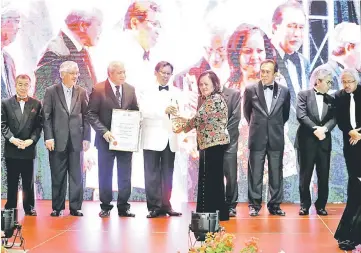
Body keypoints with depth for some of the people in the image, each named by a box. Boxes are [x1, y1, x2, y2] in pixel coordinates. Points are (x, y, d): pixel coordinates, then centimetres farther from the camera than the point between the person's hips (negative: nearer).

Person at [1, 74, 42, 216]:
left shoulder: (36, 104, 6)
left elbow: (39, 126, 2)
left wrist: (31, 140, -12)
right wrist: (12, 139, -13)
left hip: (29, 149, 0)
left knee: (29, 182, 6)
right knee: (11, 182, 7)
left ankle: (29, 208, 15)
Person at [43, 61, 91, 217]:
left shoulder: (82, 92, 8)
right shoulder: (51, 91, 3)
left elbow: (86, 116, 7)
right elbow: (46, 116, 0)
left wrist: (86, 138, 1)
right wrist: (48, 137, -8)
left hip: (76, 140, 2)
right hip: (57, 140, -1)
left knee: (76, 175, 4)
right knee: (58, 176, 5)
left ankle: (75, 207, 12)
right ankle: (57, 208, 14)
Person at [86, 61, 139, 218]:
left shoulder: (130, 89, 5)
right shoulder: (99, 90, -7)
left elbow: (135, 111, 13)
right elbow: (91, 114, -9)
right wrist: (104, 131, -18)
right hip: (107, 139, -3)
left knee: (125, 176, 7)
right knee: (105, 175, 7)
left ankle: (123, 207, 17)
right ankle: (105, 207, 18)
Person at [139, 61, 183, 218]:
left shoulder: (176, 93, 12)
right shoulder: (147, 92, 2)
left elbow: (181, 113, 2)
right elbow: (144, 110, -13)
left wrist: (178, 113, -22)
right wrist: (164, 110, -26)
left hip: (170, 139, 3)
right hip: (153, 138, -3)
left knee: (167, 174, 7)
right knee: (152, 174, -1)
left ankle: (165, 205, 13)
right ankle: (154, 206, 3)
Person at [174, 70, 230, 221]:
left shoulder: (215, 99, -12)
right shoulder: (210, 100, 21)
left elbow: (200, 117, -17)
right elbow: (202, 120, 20)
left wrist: (183, 127, -5)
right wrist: (185, 121, 8)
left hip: (214, 143, -11)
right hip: (210, 144, 11)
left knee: (212, 178, -7)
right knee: (210, 178, 12)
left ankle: (216, 213, -2)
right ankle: (212, 212, 18)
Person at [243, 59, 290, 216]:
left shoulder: (284, 91, 3)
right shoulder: (250, 90, 0)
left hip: (276, 138, 1)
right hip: (257, 138, -1)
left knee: (276, 173, 5)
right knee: (255, 173, 2)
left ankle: (275, 205, 14)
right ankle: (254, 205, 11)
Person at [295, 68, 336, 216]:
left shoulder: (330, 100, 13)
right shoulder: (304, 95, 0)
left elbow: (333, 119, 1)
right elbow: (301, 115, -11)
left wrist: (324, 129, -18)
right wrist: (315, 129, -19)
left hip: (324, 142, 4)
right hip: (307, 141, -3)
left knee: (324, 176, 5)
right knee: (305, 175, 4)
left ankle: (321, 205, 16)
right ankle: (305, 205, 13)